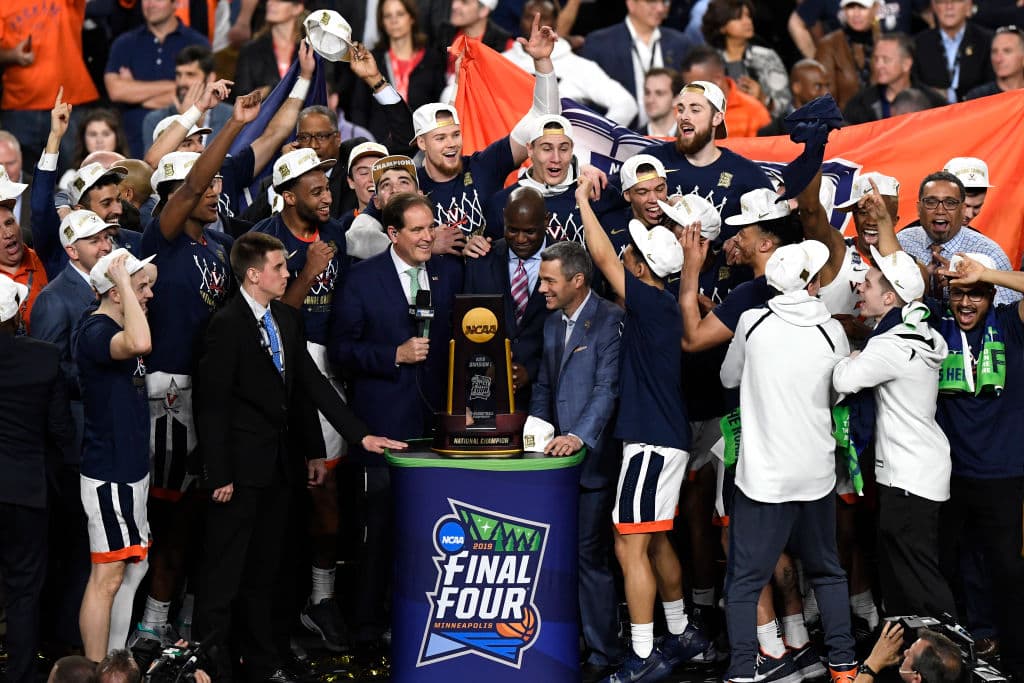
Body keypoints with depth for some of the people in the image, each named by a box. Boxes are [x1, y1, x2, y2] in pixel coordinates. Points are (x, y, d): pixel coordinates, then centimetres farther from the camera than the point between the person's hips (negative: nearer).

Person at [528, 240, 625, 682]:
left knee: (589, 557, -5)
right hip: (558, 456, 7)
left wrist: (581, 436, -28)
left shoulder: (609, 321, -10)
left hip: (592, 459, -7)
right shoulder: (552, 323, 16)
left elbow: (608, 388, -18)